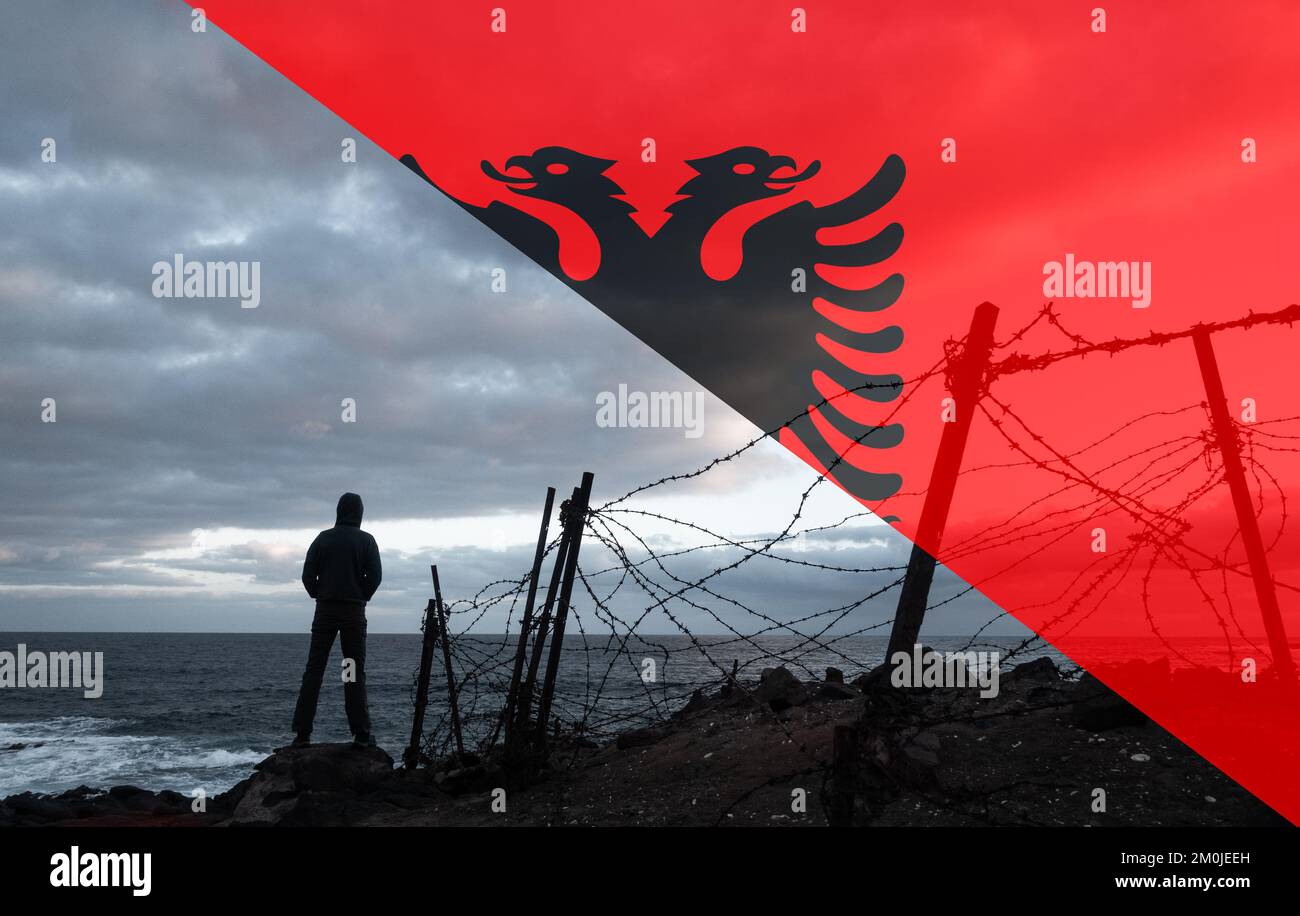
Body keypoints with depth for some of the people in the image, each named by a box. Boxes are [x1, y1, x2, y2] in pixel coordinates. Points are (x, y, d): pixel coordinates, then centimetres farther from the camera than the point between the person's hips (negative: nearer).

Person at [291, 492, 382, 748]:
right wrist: (361, 598, 6)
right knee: (355, 672, 1)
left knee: (314, 670, 4)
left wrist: (320, 596, 10)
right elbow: (375, 576, -8)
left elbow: (307, 574, -1)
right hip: (354, 611, -1)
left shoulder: (323, 538, 4)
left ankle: (302, 733, 1)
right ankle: (361, 734, -2)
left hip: (325, 610, 1)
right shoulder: (366, 540, 0)